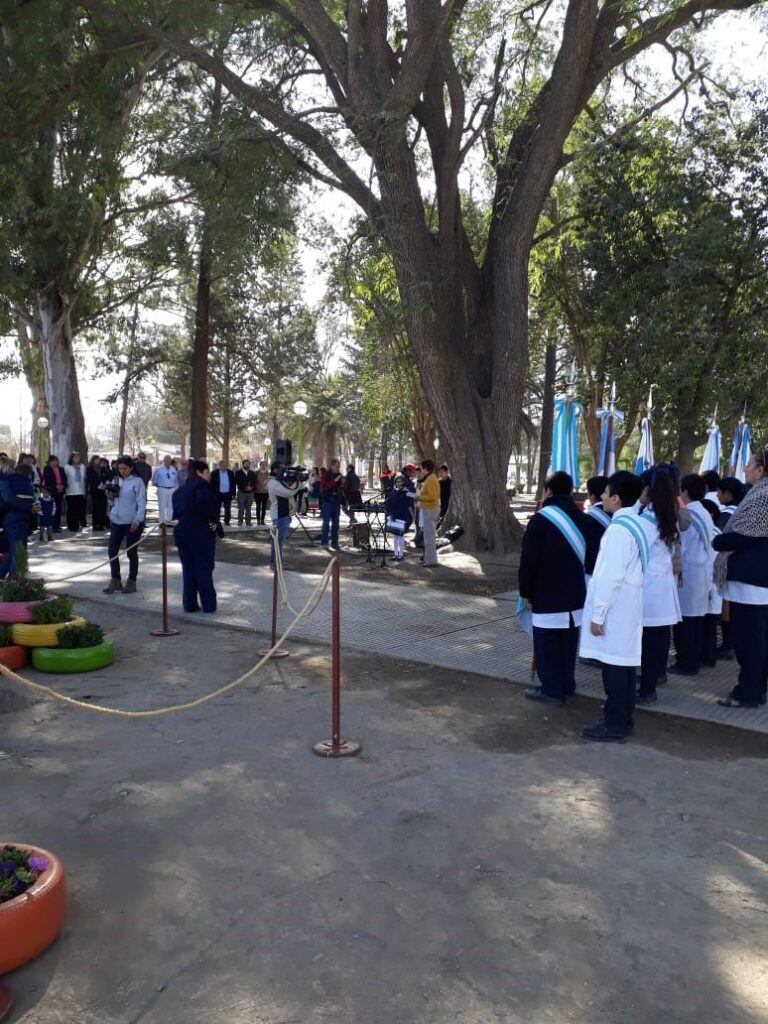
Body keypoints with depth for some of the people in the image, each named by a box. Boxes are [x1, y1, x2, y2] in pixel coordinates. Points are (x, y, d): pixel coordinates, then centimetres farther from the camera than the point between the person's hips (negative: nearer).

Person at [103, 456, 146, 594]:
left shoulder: (137, 481, -9)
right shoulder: (115, 481, 10)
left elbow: (142, 503, -12)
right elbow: (112, 503, 17)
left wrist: (137, 520, -19)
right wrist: (110, 498, -5)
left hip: (132, 523, -6)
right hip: (116, 521, 6)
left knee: (131, 552, 4)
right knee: (112, 551, 4)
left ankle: (131, 582, 15)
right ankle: (115, 581, 16)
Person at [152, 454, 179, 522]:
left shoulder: (174, 470, 8)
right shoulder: (159, 469, -2)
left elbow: (176, 481, 16)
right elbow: (154, 480, 7)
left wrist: (176, 489, 10)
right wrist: (158, 485, 10)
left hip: (172, 490, 3)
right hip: (162, 490, -3)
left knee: (171, 507, 5)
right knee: (162, 507, -1)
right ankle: (161, 521, 6)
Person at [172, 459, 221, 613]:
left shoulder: (179, 490, 15)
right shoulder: (202, 486, -11)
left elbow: (176, 511, 8)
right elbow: (204, 502, -29)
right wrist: (213, 520, -17)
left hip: (182, 534, 7)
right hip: (201, 535, -7)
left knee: (188, 570, 13)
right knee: (204, 570, 2)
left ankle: (189, 604, 16)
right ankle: (208, 605, 8)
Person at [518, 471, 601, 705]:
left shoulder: (541, 519, -12)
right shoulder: (584, 520, 7)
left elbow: (528, 560, -12)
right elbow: (590, 556, 14)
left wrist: (525, 590, -2)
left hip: (547, 596, -6)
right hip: (575, 594, 6)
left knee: (547, 644, 2)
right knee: (568, 642, 14)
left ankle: (551, 689, 5)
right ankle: (566, 686, 22)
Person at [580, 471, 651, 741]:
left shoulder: (619, 529, -20)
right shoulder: (640, 524, 8)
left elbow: (610, 576, -22)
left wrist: (598, 615, -16)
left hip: (615, 612, -9)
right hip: (630, 607, 9)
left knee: (614, 668, 0)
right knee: (624, 665, 17)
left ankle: (615, 725, 9)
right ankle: (623, 716, 27)